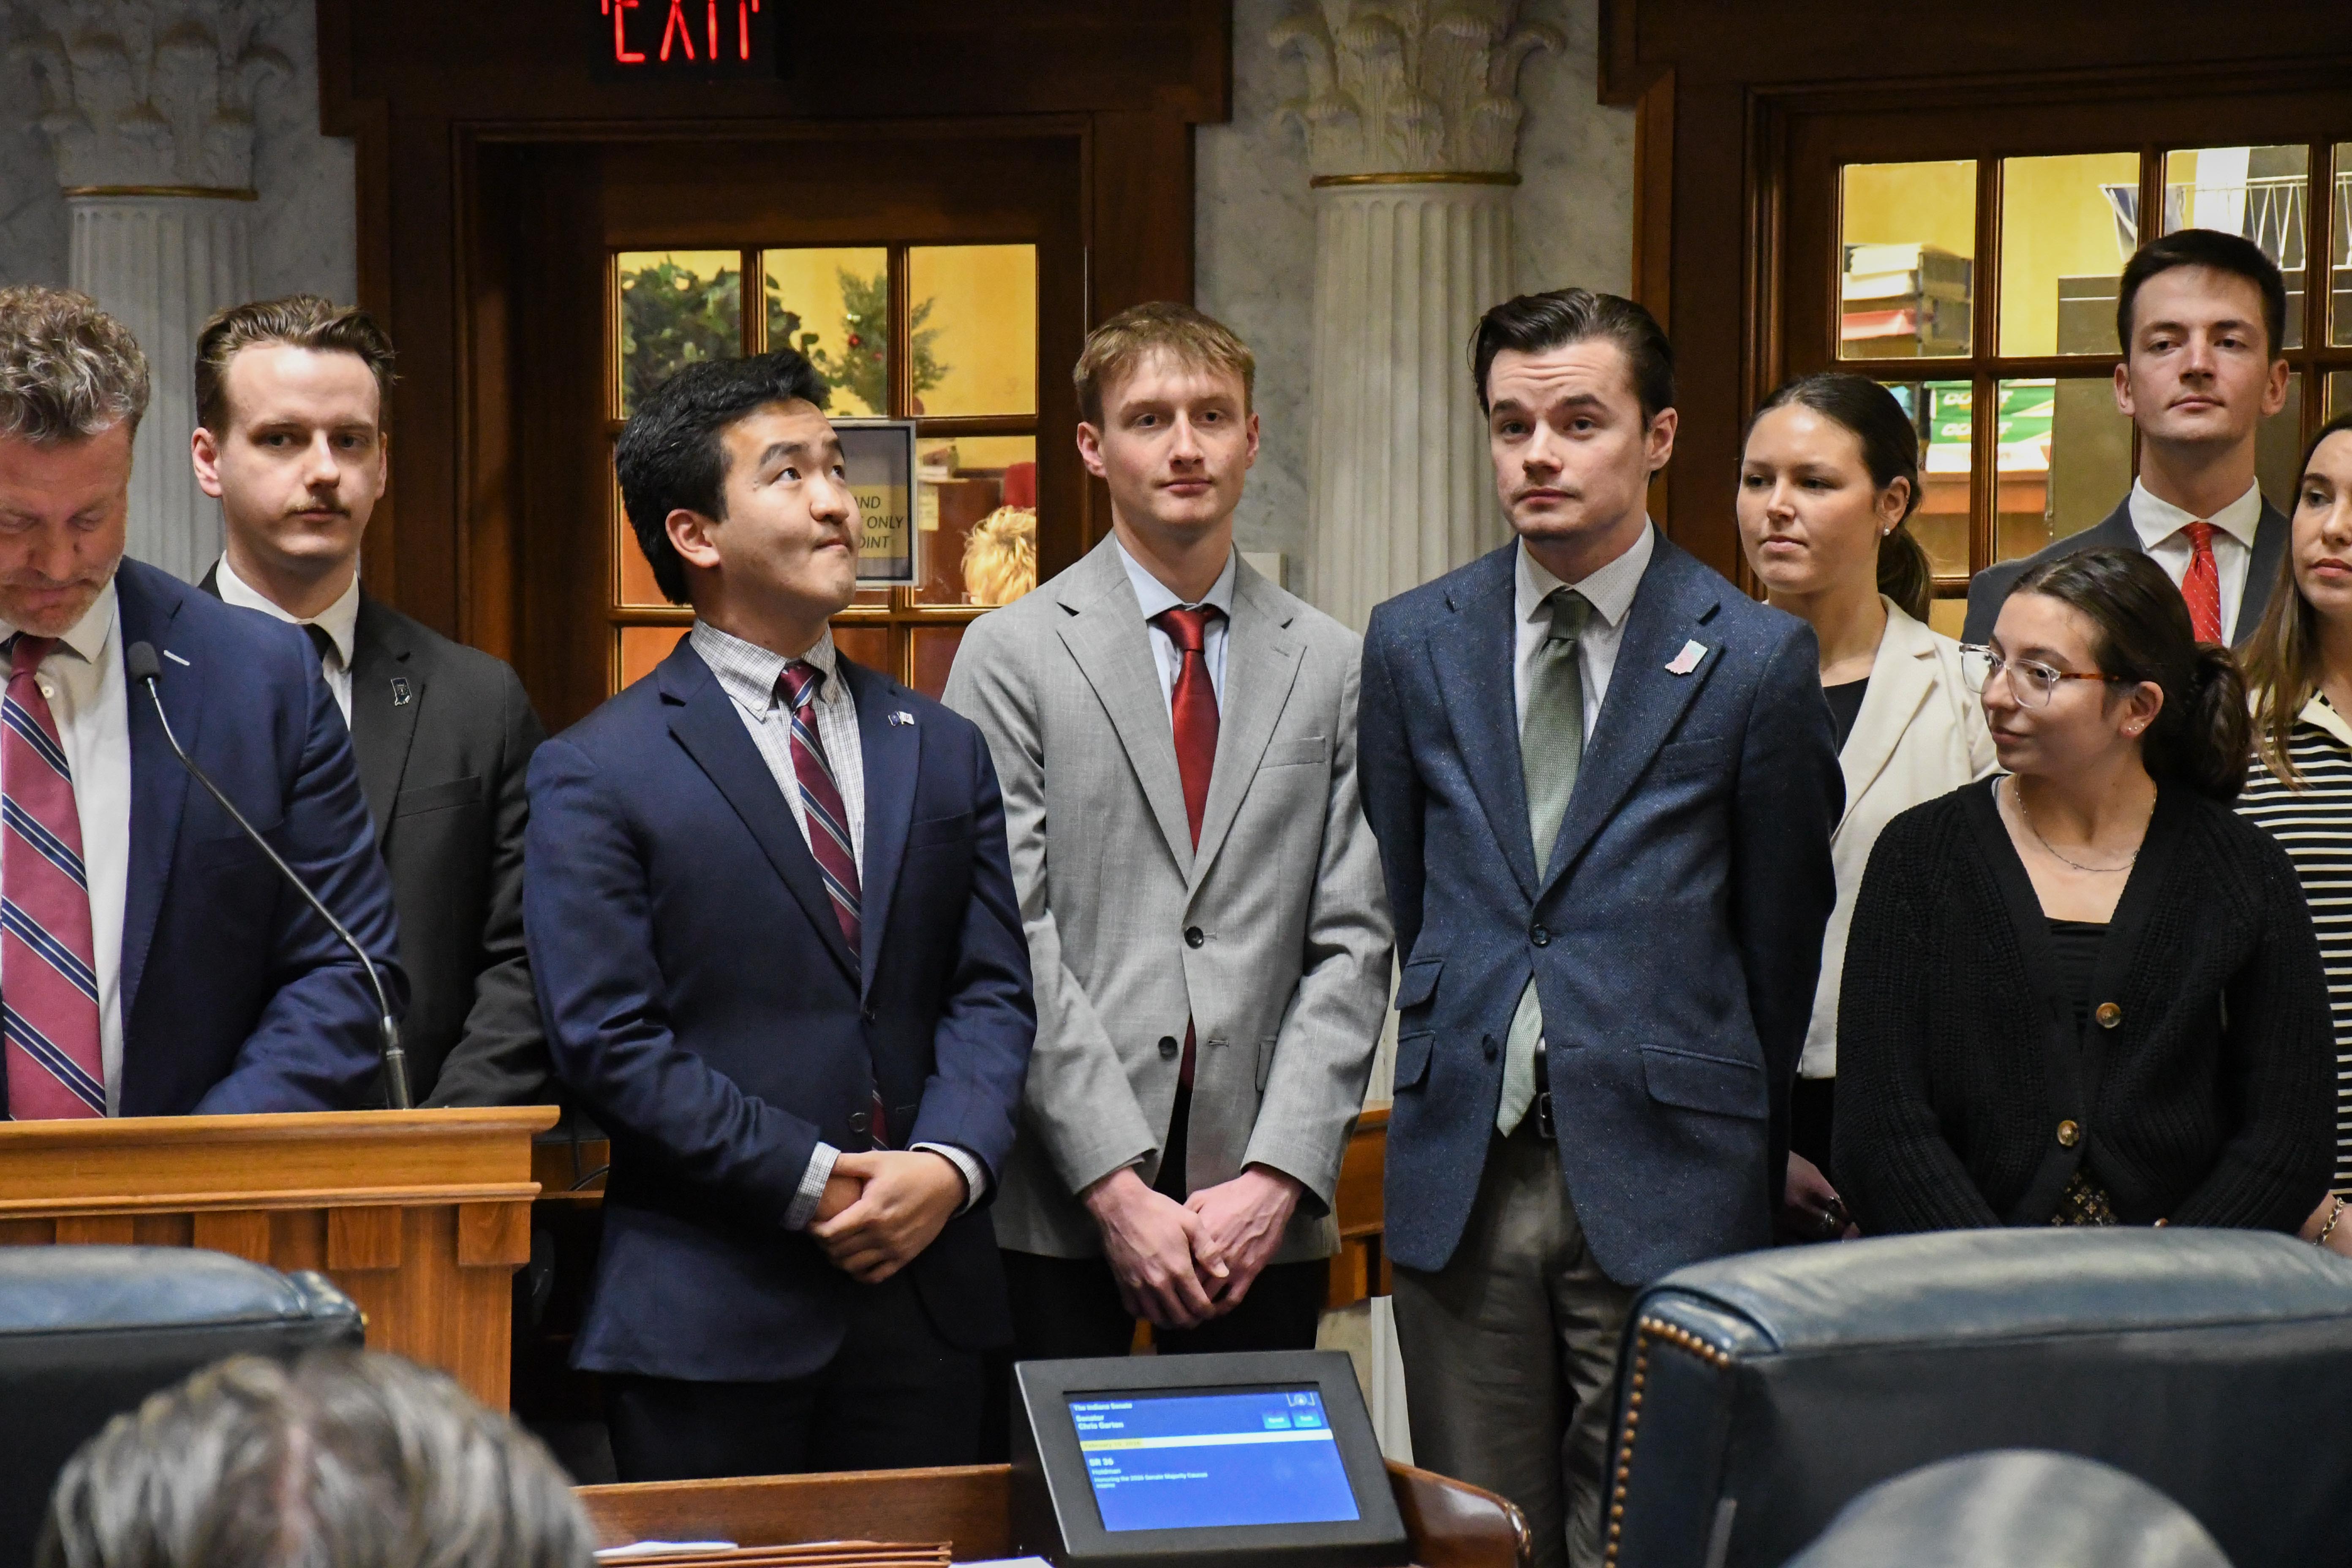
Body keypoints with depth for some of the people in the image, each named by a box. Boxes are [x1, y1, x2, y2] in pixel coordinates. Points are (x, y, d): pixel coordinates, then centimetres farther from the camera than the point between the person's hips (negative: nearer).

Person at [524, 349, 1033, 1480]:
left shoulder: (943, 752, 13)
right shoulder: (595, 775, -3)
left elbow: (993, 991, 9)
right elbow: (608, 1041, -9)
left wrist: (949, 1163, -10)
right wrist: (815, 1184, -13)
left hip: (926, 1292, 4)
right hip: (711, 1314, -4)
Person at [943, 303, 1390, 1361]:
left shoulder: (1331, 666, 10)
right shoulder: (1013, 655, 2)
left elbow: (1352, 945, 5)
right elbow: (1012, 945, -5)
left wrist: (1278, 1175, -7)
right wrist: (1118, 1188, -12)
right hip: (1061, 1206, -2)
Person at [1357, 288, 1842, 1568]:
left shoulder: (1756, 659, -2)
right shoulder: (1412, 643, 8)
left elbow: (1781, 933, 6)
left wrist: (1745, 1148, 13)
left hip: (1661, 1185, -3)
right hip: (1460, 1178, 3)